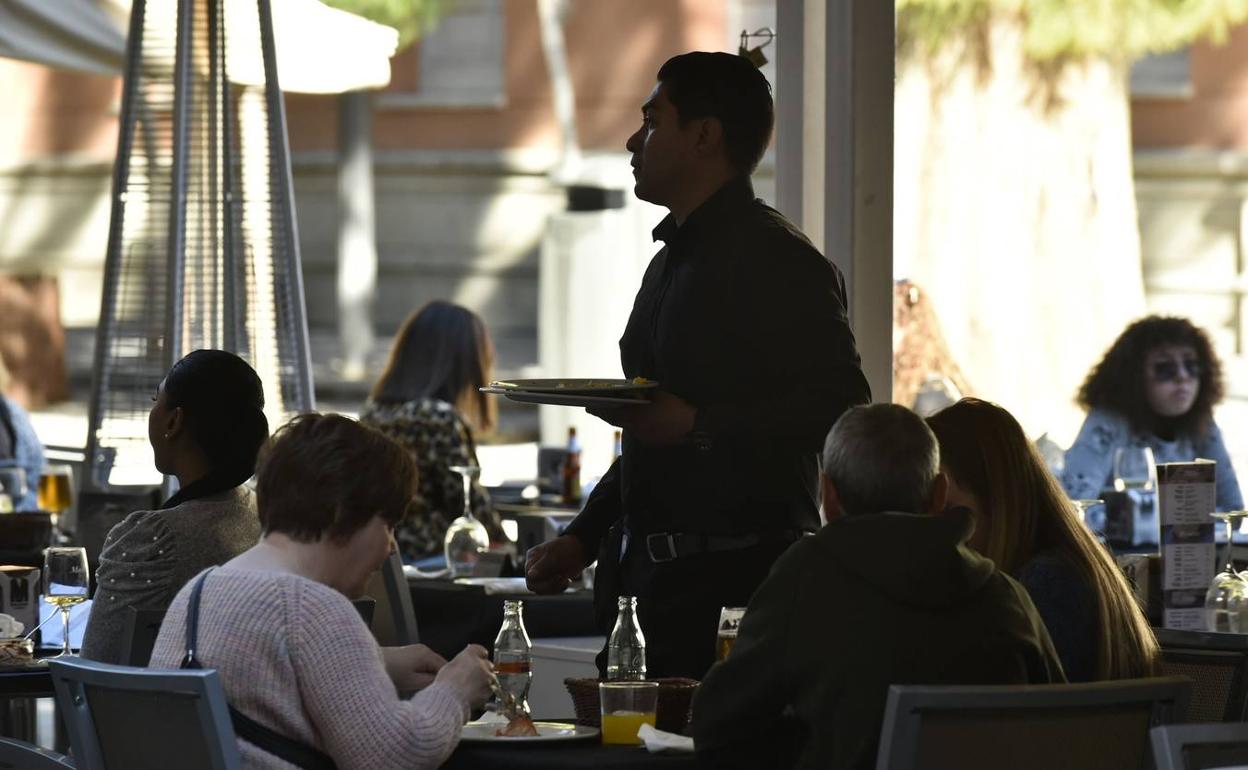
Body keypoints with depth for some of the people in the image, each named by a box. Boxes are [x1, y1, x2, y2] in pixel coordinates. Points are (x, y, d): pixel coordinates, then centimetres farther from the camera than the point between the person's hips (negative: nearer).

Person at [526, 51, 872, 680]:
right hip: (649, 577, 9)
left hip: (733, 579, -9)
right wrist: (583, 540, 21)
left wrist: (697, 426, -24)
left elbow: (839, 409, -20)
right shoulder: (672, 262, 22)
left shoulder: (776, 259, -10)